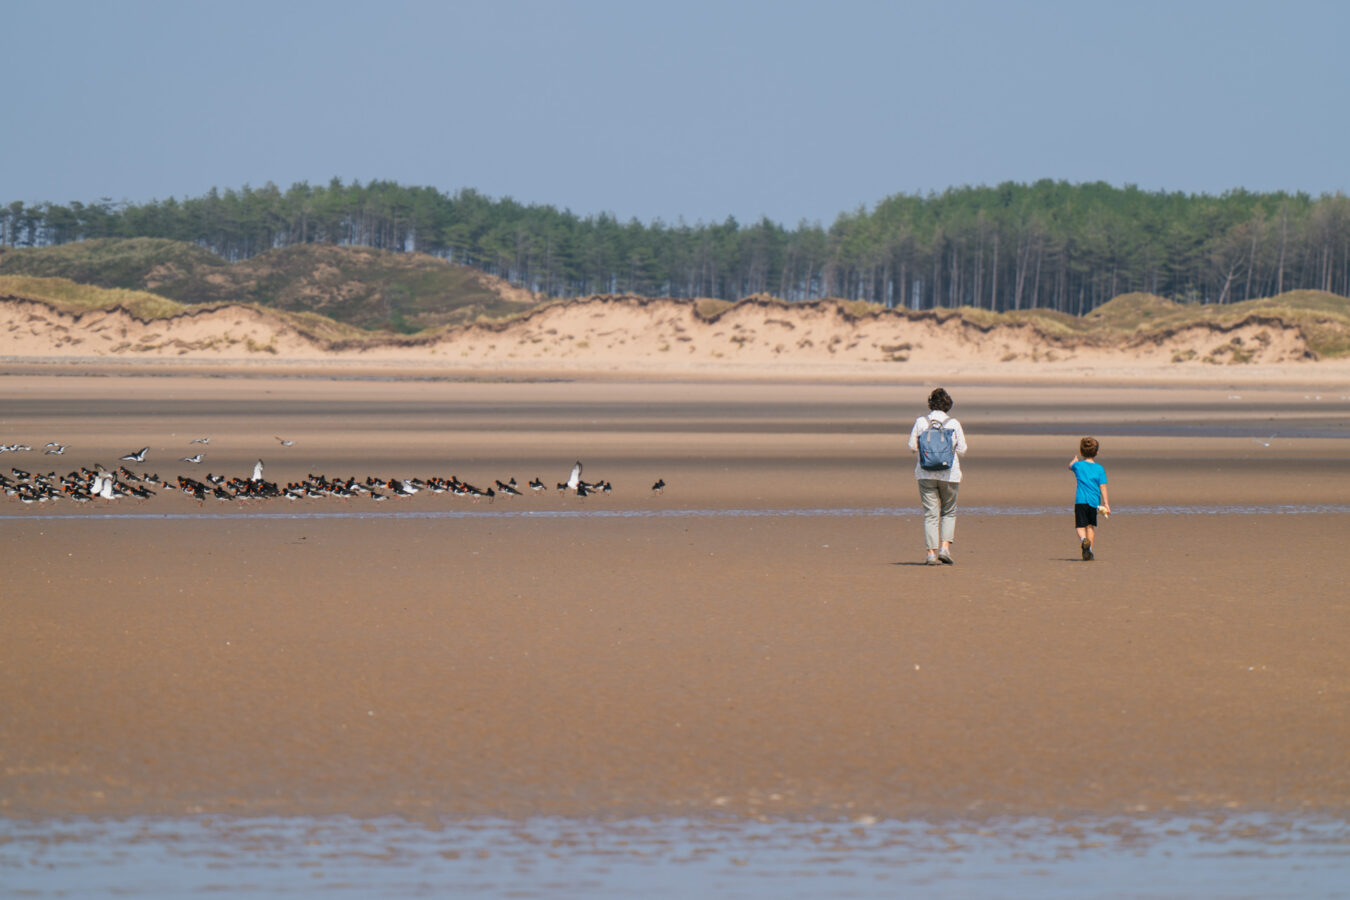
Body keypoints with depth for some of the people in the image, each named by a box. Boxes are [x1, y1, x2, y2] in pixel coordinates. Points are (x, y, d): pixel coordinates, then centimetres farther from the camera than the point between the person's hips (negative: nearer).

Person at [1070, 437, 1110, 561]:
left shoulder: (1078, 465, 3)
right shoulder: (1099, 468, 4)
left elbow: (1070, 465, 29)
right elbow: (1103, 487, -1)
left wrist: (1076, 458, 48)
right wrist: (1106, 504, -2)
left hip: (1080, 500, -2)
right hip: (1094, 501, 2)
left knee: (1080, 526, -2)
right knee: (1091, 526, 17)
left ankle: (1083, 539, -34)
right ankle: (1089, 551, 14)